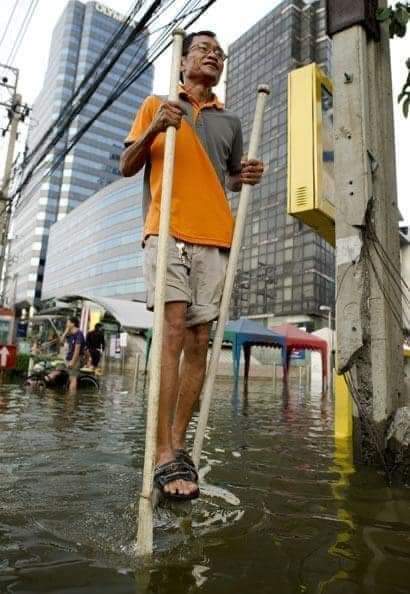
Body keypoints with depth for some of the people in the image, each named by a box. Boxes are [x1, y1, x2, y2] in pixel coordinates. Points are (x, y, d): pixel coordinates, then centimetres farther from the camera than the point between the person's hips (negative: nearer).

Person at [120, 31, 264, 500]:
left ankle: (178, 445, 7)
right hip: (168, 231, -3)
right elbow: (126, 166, 13)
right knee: (173, 331, -17)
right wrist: (153, 130, -5)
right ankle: (164, 455, -12)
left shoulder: (230, 122, 25)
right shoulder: (157, 105, 17)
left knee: (199, 341, -2)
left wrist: (247, 177, 8)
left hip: (215, 239, 4)